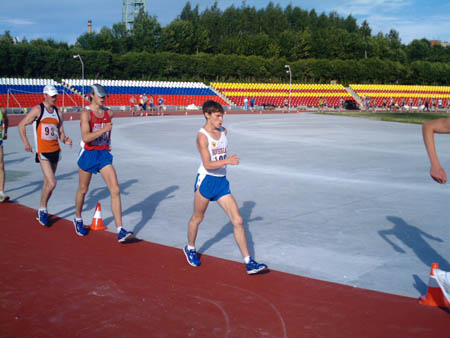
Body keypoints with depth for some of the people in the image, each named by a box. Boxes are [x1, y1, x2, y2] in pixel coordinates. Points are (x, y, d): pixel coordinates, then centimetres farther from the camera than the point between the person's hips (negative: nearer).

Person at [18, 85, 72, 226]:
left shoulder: (57, 111, 12)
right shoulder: (38, 110, -7)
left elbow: (60, 132, 14)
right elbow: (21, 125, -3)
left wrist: (65, 140, -7)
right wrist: (26, 143, -10)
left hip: (55, 150, 6)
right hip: (43, 151, -6)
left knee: (47, 183, 13)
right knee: (52, 183, -15)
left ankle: (41, 212, 27)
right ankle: (43, 210, 5)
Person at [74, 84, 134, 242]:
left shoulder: (109, 112, 5)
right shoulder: (86, 113, -12)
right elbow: (85, 137, -24)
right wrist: (103, 129, -31)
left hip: (104, 154, 4)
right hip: (88, 154, -4)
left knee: (115, 190, -10)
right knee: (83, 190, 14)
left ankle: (120, 231, -12)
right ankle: (78, 219, 42)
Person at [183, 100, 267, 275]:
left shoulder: (223, 131, 7)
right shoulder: (202, 136, -15)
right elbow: (207, 165, -24)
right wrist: (226, 161, -35)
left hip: (222, 182, 6)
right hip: (206, 180, -6)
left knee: (238, 221, -3)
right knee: (197, 218, 13)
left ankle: (249, 263, -2)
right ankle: (190, 249, 42)